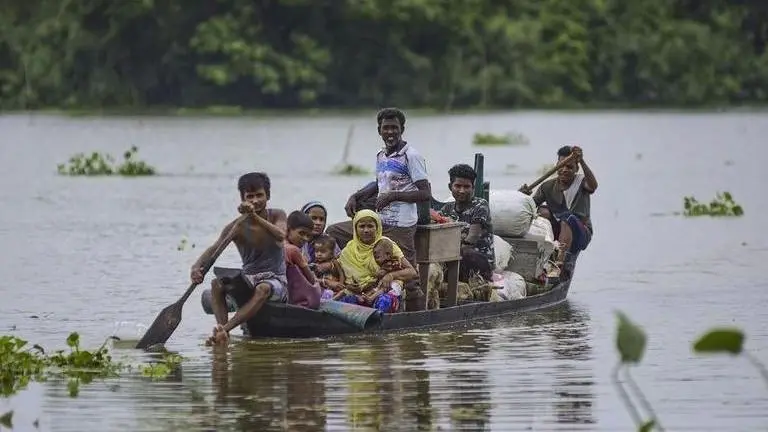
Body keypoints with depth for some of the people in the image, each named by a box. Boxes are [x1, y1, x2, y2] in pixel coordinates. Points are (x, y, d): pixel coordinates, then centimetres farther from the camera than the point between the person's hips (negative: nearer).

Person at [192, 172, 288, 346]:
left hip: (276, 281, -3)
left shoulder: (277, 216, -2)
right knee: (217, 284, -25)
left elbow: (281, 235, -25)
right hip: (248, 279, 3)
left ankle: (224, 329, -50)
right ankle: (222, 328, -42)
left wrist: (255, 217, -39)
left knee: (263, 289, -37)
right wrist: (197, 266, -38)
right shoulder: (237, 227, -2)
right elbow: (214, 249, -17)